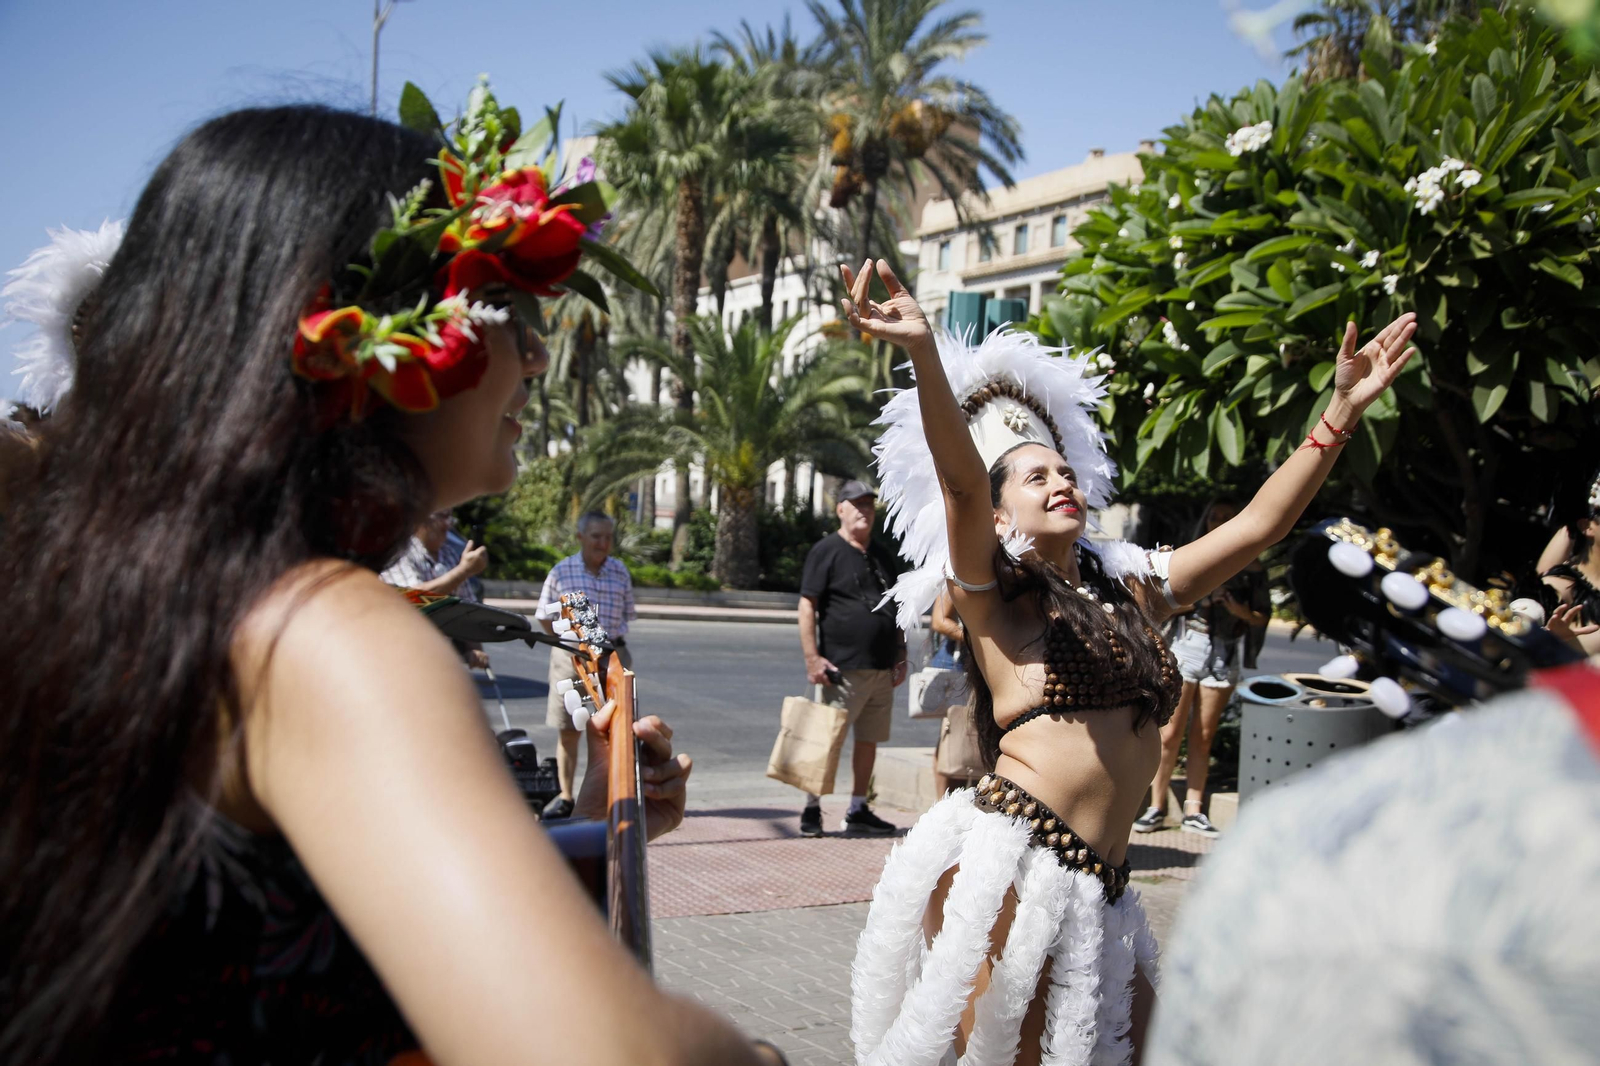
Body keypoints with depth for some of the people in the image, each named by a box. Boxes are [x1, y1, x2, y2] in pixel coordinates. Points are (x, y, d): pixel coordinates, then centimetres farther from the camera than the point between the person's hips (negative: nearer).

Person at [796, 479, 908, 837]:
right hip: (842, 669, -7)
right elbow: (807, 606, -9)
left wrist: (901, 656, 16)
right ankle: (812, 810, 5)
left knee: (869, 741, 10)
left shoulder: (881, 556, 19)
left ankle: (858, 811, 19)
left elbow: (895, 610, 23)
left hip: (881, 669, 7)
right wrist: (812, 658, -16)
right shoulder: (826, 551, -3)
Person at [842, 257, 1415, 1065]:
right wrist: (924, 351, -34)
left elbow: (1256, 526, 19)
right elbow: (961, 483, -17)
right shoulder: (994, 595, 1)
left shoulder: (1129, 588, 18)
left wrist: (1342, 410, 16)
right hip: (1010, 868, -7)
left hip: (1095, 888, 7)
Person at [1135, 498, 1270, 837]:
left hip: (1225, 653, 1)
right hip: (1187, 646, -1)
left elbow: (1262, 617, 7)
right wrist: (1197, 597, -13)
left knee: (1203, 738, 6)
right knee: (1170, 734, -4)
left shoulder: (1251, 566, 7)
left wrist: (1240, 610, -12)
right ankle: (1156, 808, 3)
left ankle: (1193, 812, 12)